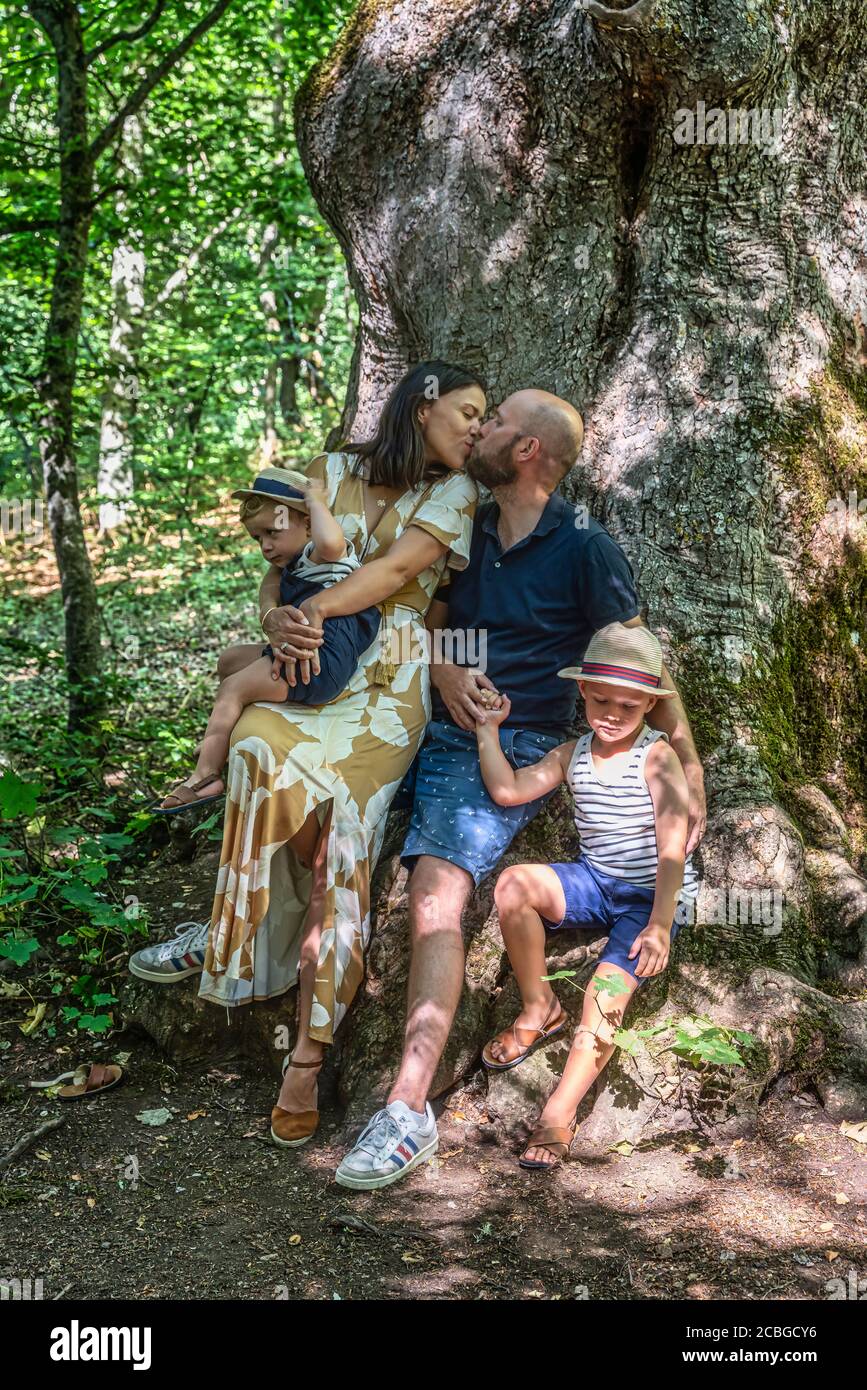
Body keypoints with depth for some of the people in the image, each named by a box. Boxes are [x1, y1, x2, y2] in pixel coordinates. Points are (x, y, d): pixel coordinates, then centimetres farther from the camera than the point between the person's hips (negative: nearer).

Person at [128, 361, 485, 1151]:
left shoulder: (454, 491, 9)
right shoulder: (333, 472, 15)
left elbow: (399, 566, -8)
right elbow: (278, 566, 11)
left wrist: (317, 609, -19)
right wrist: (278, 617, -10)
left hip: (390, 678, -2)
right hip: (312, 669, 2)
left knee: (267, 754, -27)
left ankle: (237, 937, -8)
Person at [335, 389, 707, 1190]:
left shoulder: (584, 549, -5)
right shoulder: (469, 532, 14)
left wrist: (690, 767, -4)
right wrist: (444, 672, -4)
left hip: (509, 750, -7)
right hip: (432, 731, 7)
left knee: (436, 892, -27)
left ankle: (410, 1111, -28)